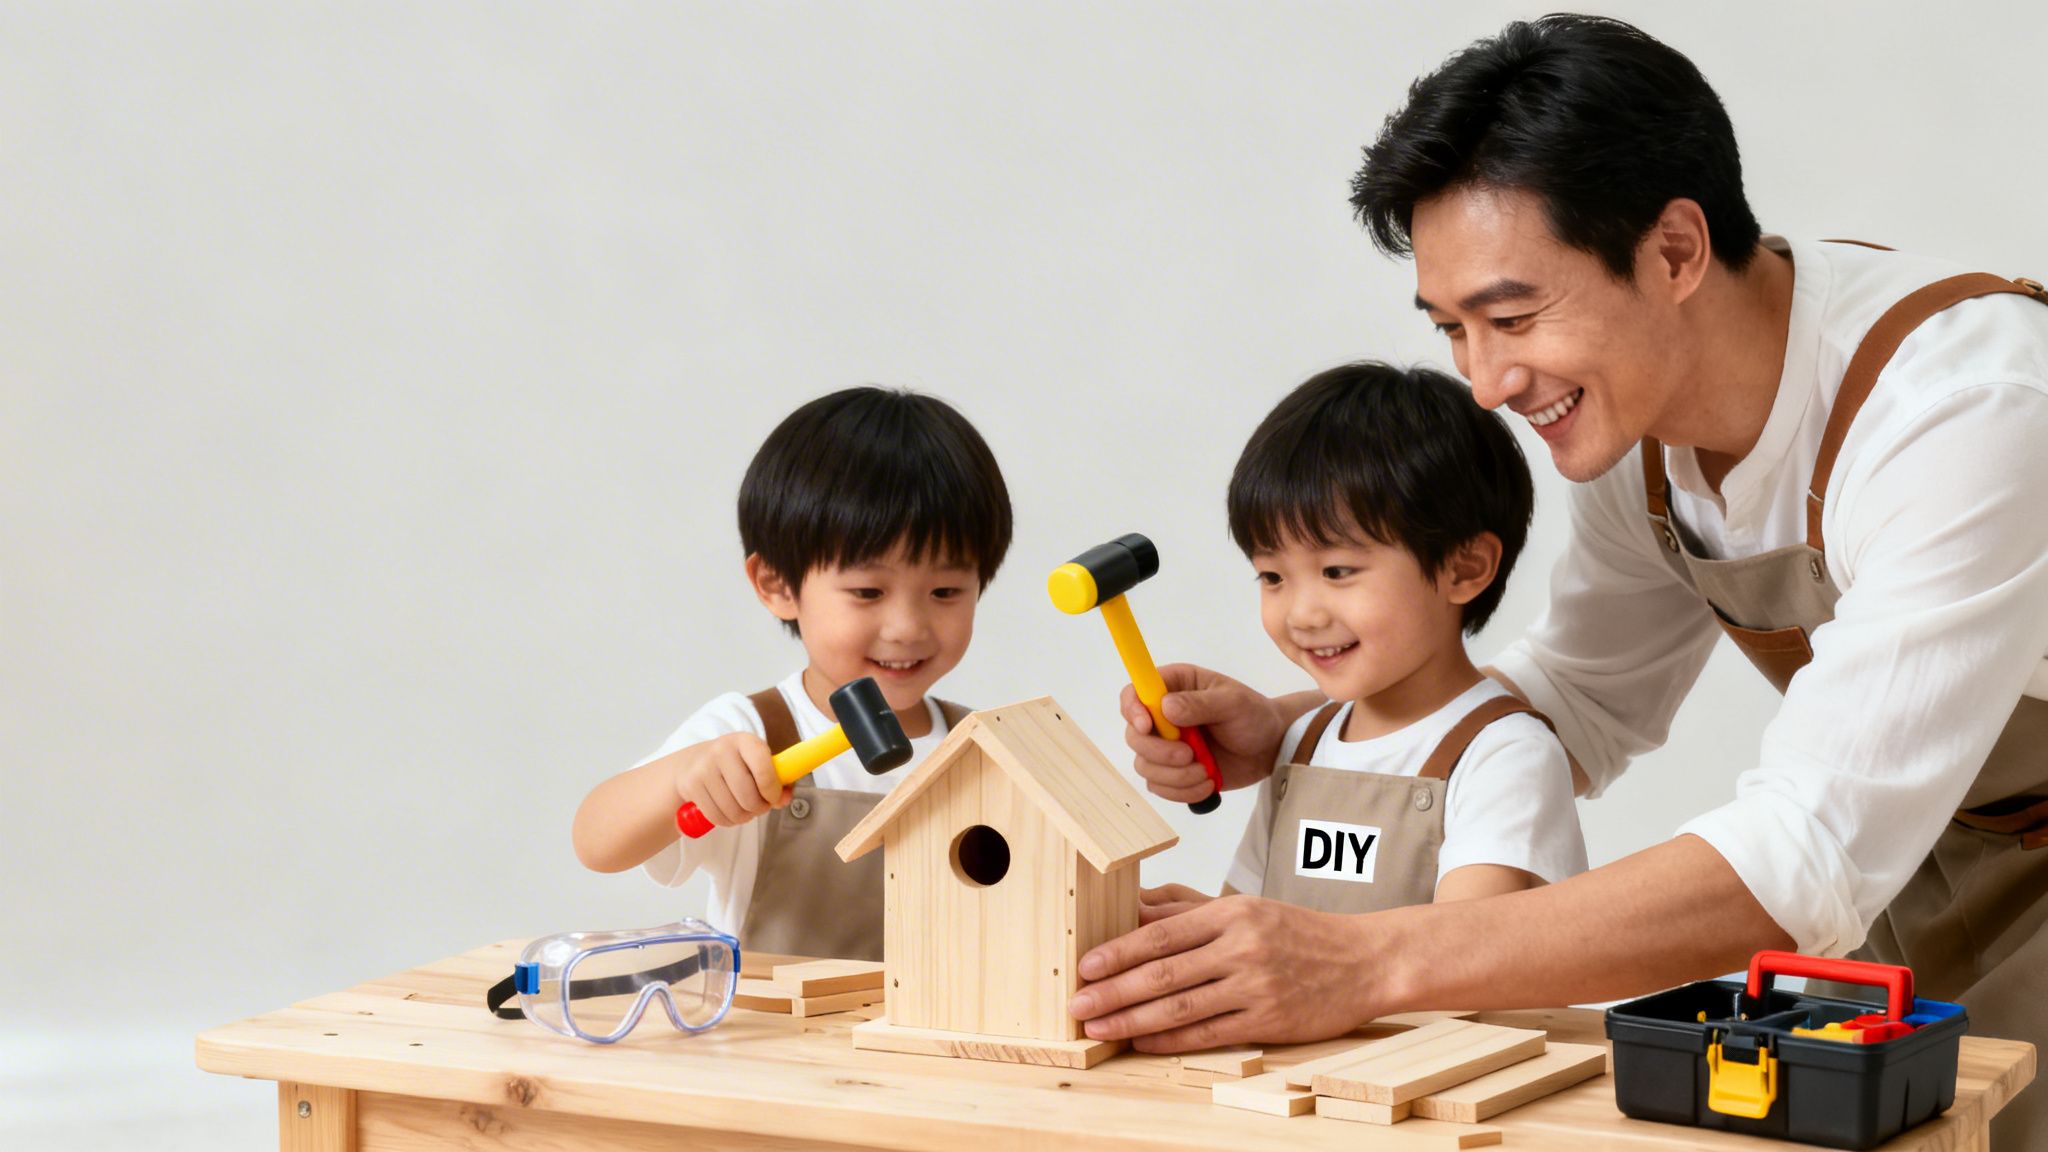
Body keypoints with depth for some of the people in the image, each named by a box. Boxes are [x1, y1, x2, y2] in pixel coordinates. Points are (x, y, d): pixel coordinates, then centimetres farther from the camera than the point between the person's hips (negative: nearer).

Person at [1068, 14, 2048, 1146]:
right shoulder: (1630, 399, -6)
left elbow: (1808, 859, -37)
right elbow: (1585, 695, 11)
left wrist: (1366, 963, -42)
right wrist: (1277, 734, -6)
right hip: (1917, 890, 6)